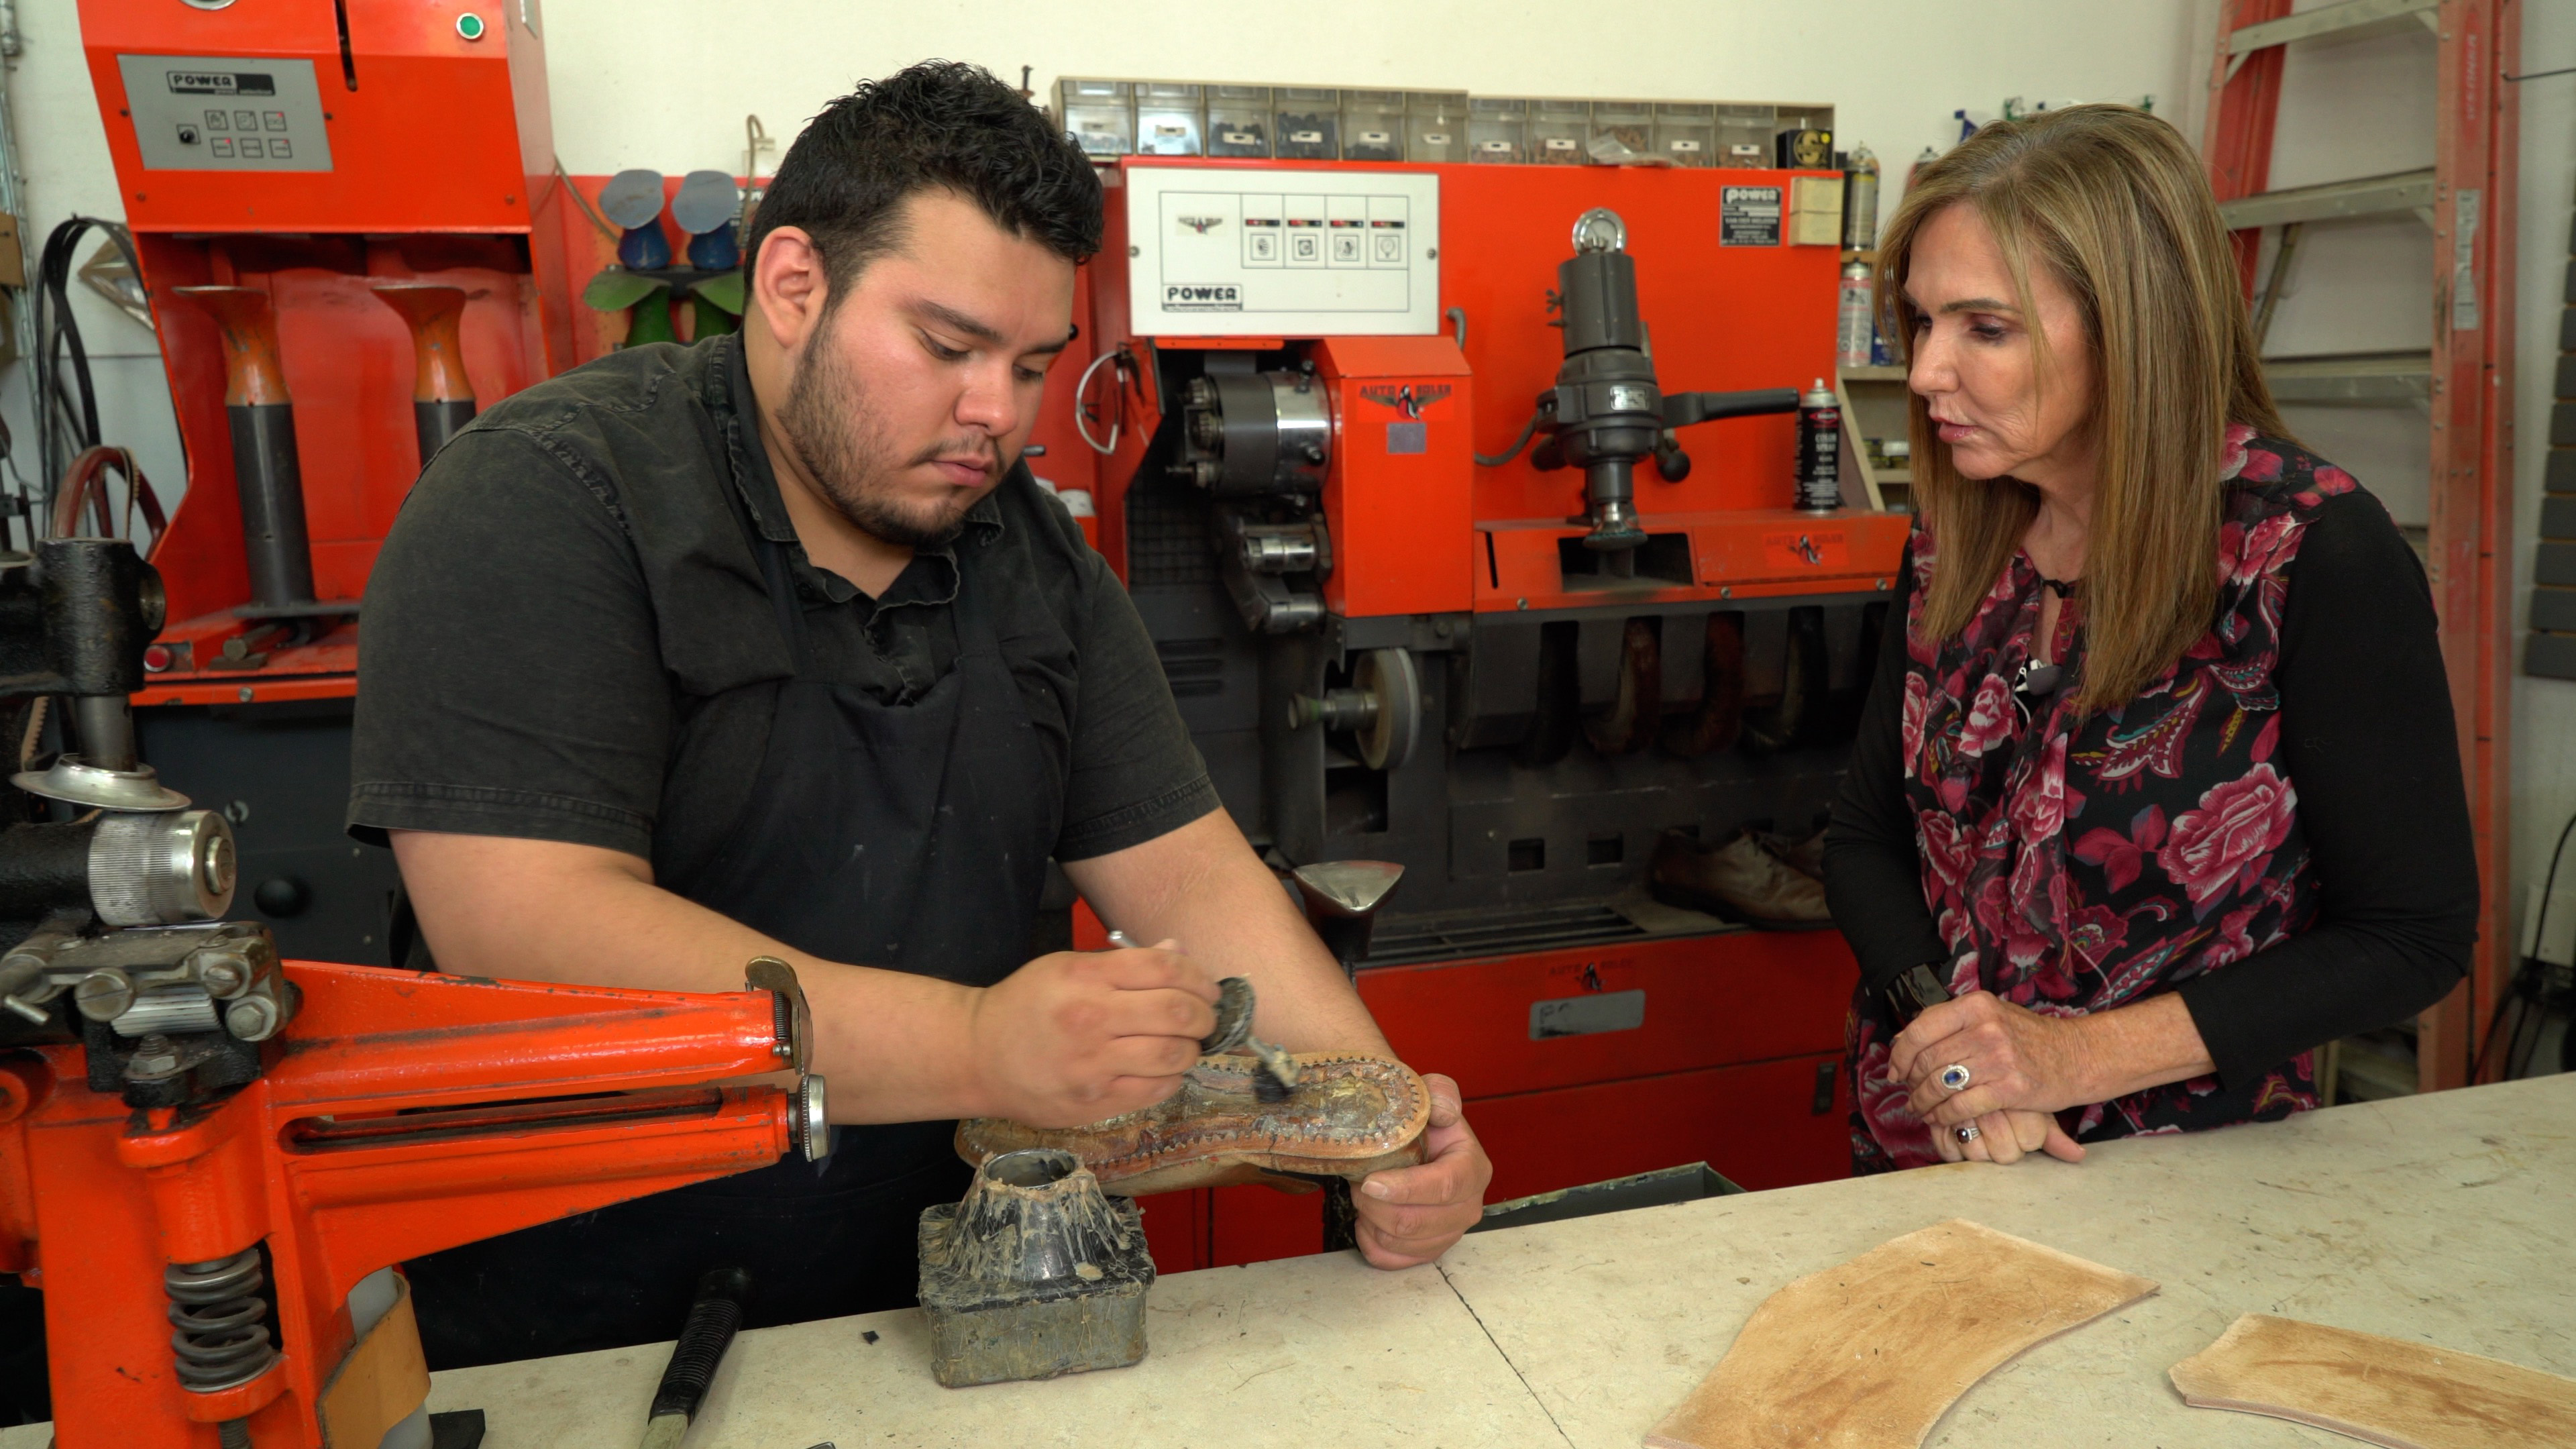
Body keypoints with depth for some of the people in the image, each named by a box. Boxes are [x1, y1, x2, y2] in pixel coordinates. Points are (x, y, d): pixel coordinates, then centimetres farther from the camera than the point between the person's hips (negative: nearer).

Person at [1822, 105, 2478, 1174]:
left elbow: (2415, 935, -15)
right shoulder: (1954, 545, -5)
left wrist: (2077, 1055, -22)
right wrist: (1945, 1037, -18)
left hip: (2184, 1178, -4)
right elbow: (1866, 838, 0)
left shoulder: (2318, 555, -19)